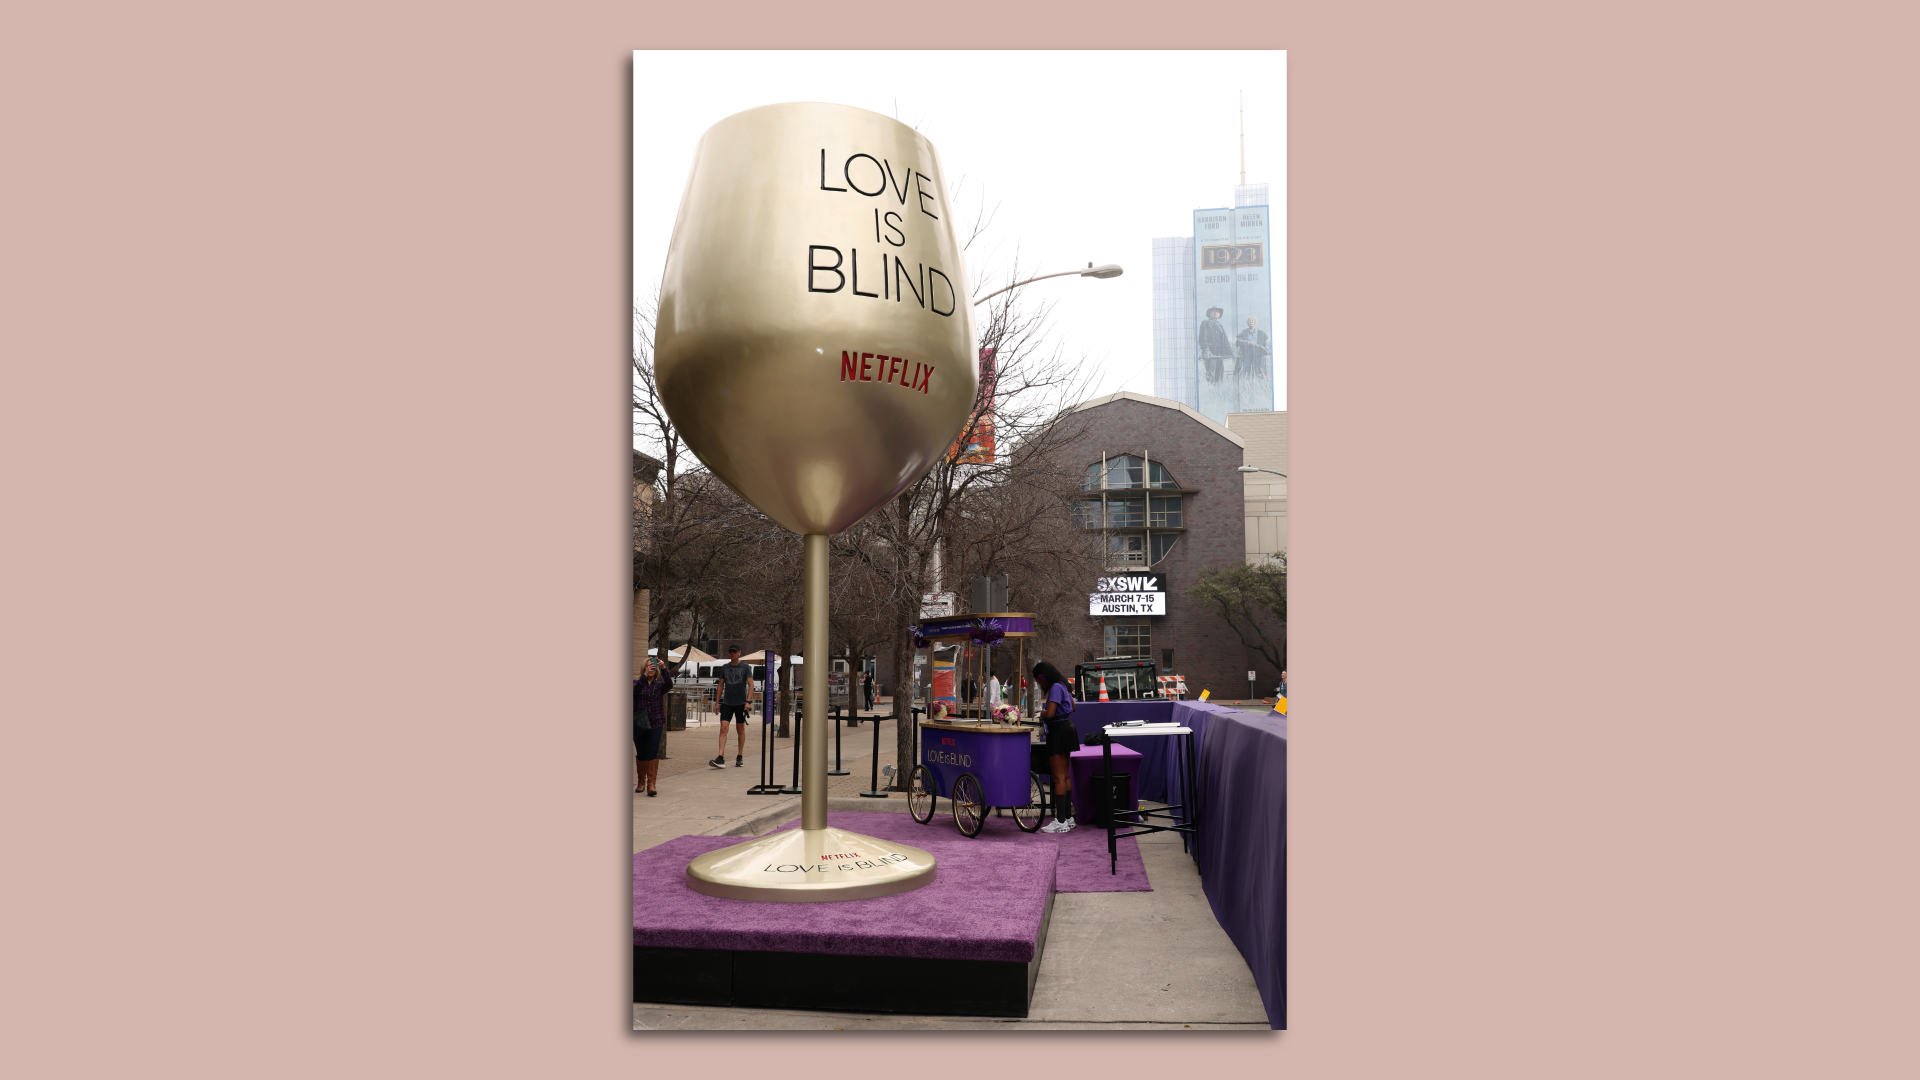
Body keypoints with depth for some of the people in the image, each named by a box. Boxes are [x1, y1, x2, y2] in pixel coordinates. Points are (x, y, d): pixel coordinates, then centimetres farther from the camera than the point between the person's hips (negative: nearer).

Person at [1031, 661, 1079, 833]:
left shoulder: (1055, 688, -17)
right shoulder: (1062, 686, 14)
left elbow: (1050, 713, -26)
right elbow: (1072, 708, 28)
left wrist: (1042, 713, -4)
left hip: (1059, 732, -10)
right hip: (1066, 727, 10)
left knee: (1059, 778, -8)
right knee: (1065, 776, 14)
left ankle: (1061, 821, -7)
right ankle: (1068, 817, 20)